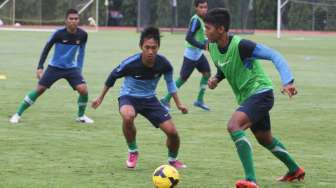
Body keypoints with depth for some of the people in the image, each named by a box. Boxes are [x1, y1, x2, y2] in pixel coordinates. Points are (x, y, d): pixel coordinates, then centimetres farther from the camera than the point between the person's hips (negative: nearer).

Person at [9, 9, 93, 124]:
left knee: (83, 89, -17)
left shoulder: (82, 35, -10)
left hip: (72, 68, 2)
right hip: (55, 67, -2)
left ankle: (81, 116, 8)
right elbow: (47, 49, -8)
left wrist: (79, 70, 10)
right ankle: (18, 114, 4)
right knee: (39, 89, -7)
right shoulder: (59, 34, -18)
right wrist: (40, 67, -14)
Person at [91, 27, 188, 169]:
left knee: (172, 131, -7)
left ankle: (173, 159, 26)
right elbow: (113, 76, -6)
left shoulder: (163, 64, -18)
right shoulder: (130, 63, -27)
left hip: (149, 99, 3)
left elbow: (170, 82, 5)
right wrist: (101, 98, 4)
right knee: (128, 116, -39)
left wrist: (178, 104, 5)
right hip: (129, 97, -3)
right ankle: (132, 152, -12)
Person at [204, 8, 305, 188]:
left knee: (233, 126, -29)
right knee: (265, 139, 24)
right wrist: (216, 78, -3)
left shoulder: (241, 45, -26)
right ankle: (295, 170, 48)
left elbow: (274, 56, -26)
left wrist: (287, 82, -39)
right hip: (246, 97, 9)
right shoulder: (212, 47, -2)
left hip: (260, 93, -9)